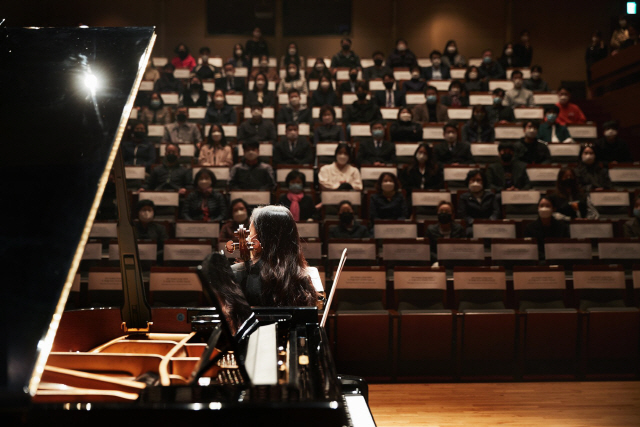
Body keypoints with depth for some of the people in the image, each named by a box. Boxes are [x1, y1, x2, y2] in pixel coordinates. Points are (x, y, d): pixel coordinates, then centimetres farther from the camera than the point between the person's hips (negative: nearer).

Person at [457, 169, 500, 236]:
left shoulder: (490, 195, 21)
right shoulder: (464, 197, 16)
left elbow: (496, 211, 11)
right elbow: (462, 214, 4)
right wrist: (474, 222, -14)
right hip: (473, 226, -1)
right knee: (472, 232, -38)